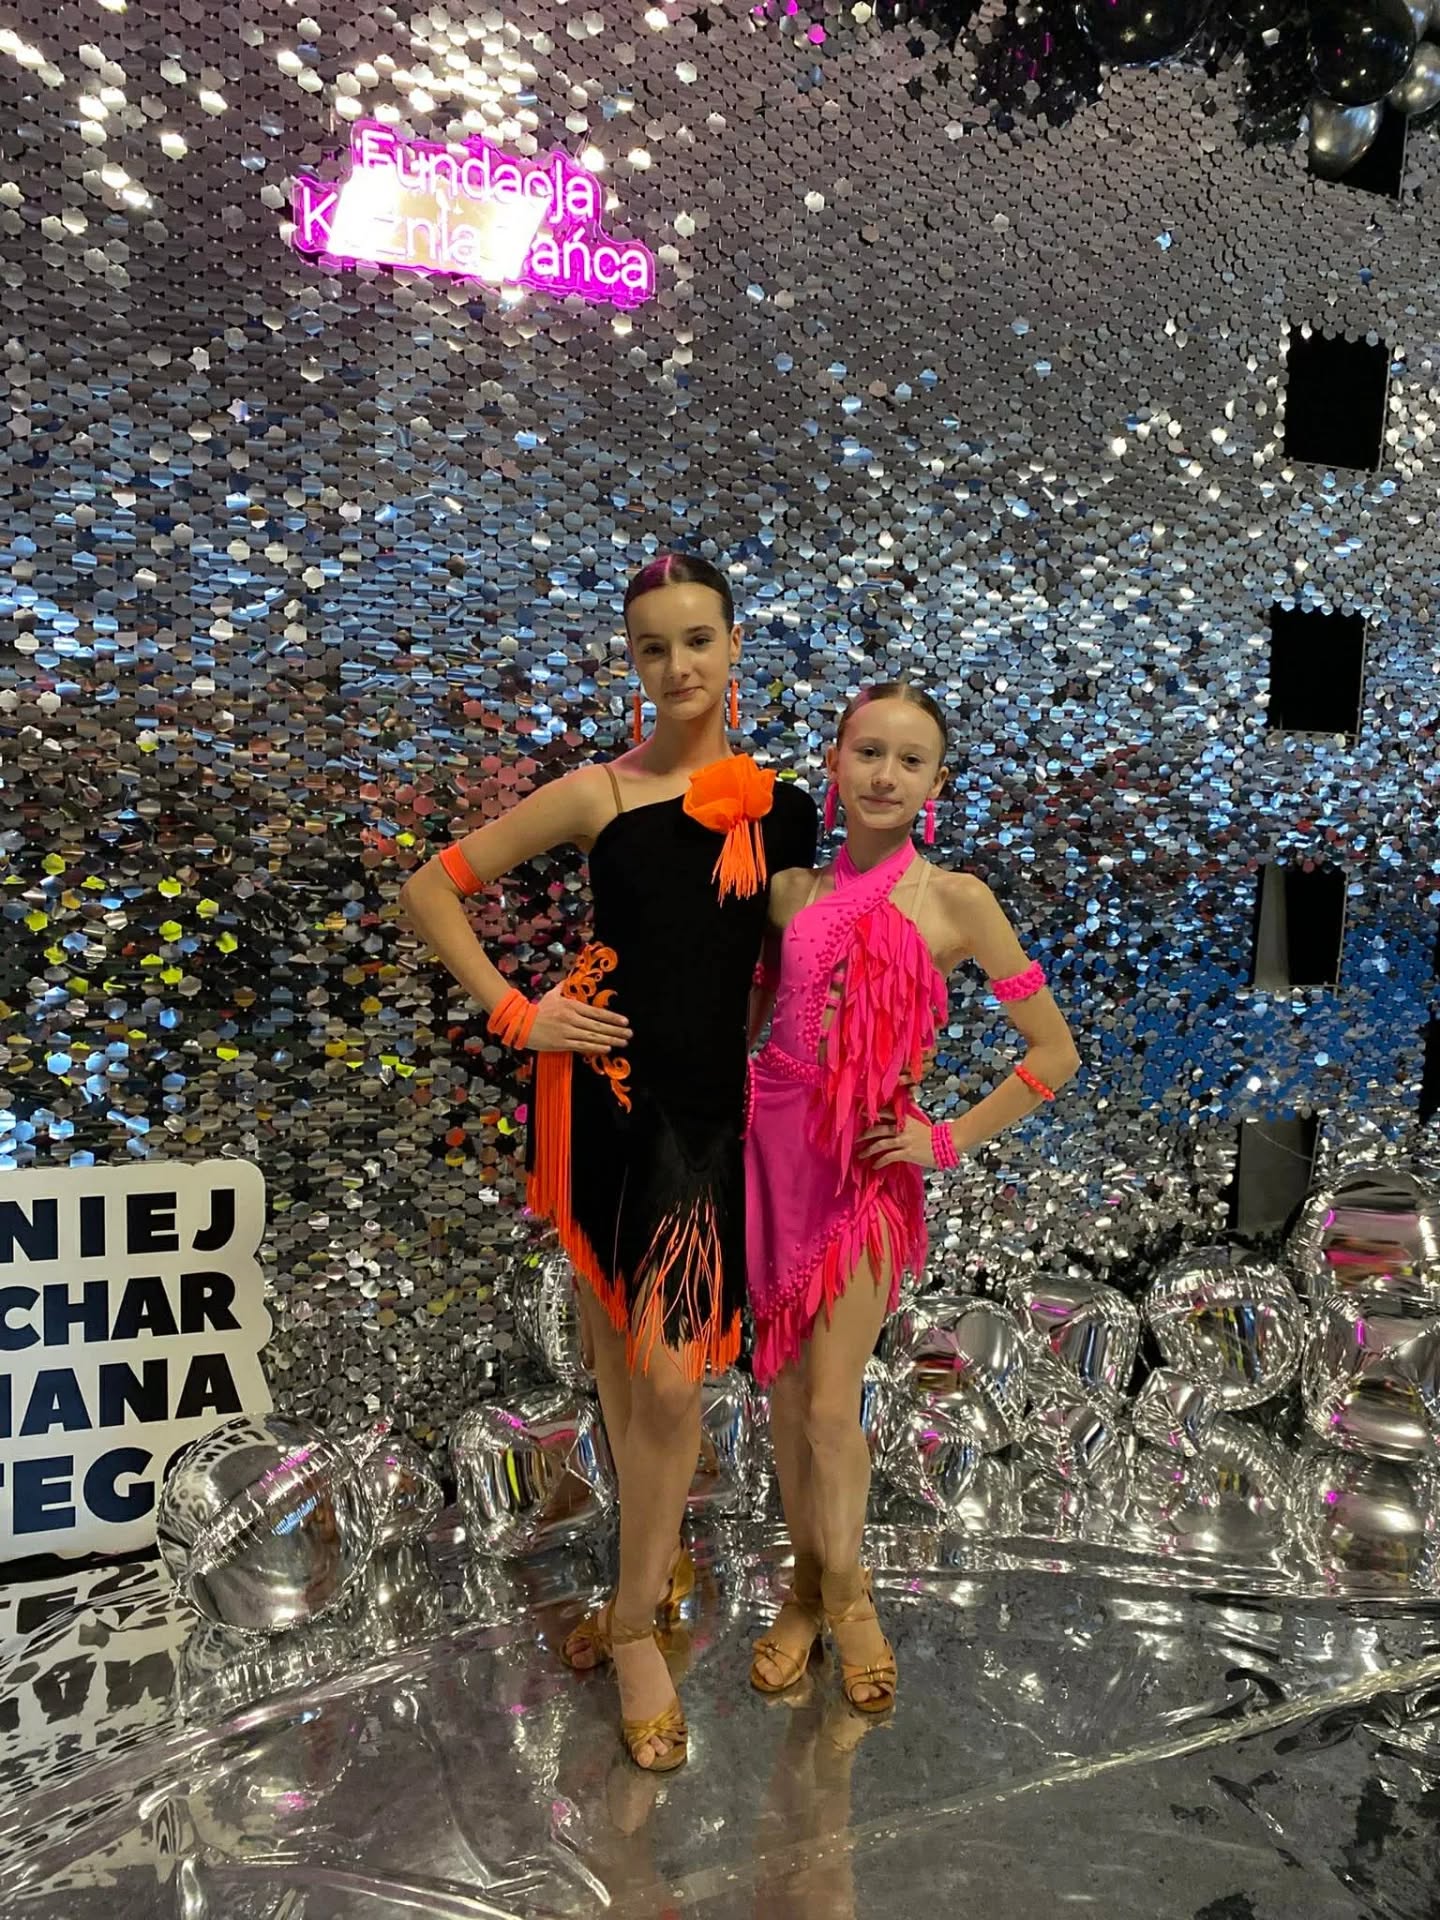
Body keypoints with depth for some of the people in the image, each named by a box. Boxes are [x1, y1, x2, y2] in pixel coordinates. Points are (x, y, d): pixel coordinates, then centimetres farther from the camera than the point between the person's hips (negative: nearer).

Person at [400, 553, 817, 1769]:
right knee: (617, 1359, 11)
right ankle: (661, 1558, 36)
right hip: (602, 1093, -1)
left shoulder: (779, 805, 5)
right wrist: (514, 1013, -6)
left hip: (709, 1106, 1)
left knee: (670, 1381, 0)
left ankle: (636, 1621, 21)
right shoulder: (601, 794, -3)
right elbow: (431, 889, 0)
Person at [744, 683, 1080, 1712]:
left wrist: (949, 1140, -5)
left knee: (830, 1405, 1)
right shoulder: (791, 890, 3)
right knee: (784, 1391, 13)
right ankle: (808, 1581, 35)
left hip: (868, 1165, -3)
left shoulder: (955, 901, -5)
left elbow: (1055, 1052, -1)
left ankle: (844, 1592, 29)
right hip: (771, 1142, 3)